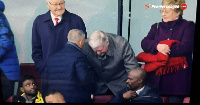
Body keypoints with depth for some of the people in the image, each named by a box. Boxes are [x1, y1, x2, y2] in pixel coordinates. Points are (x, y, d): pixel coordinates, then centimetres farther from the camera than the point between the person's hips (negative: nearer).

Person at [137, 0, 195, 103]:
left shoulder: (188, 26, 5)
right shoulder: (156, 27, 17)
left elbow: (186, 47, -10)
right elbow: (144, 43, 2)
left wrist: (164, 49, -12)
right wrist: (157, 46, -19)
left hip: (177, 75, -3)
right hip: (156, 74, 3)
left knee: (175, 99, -4)